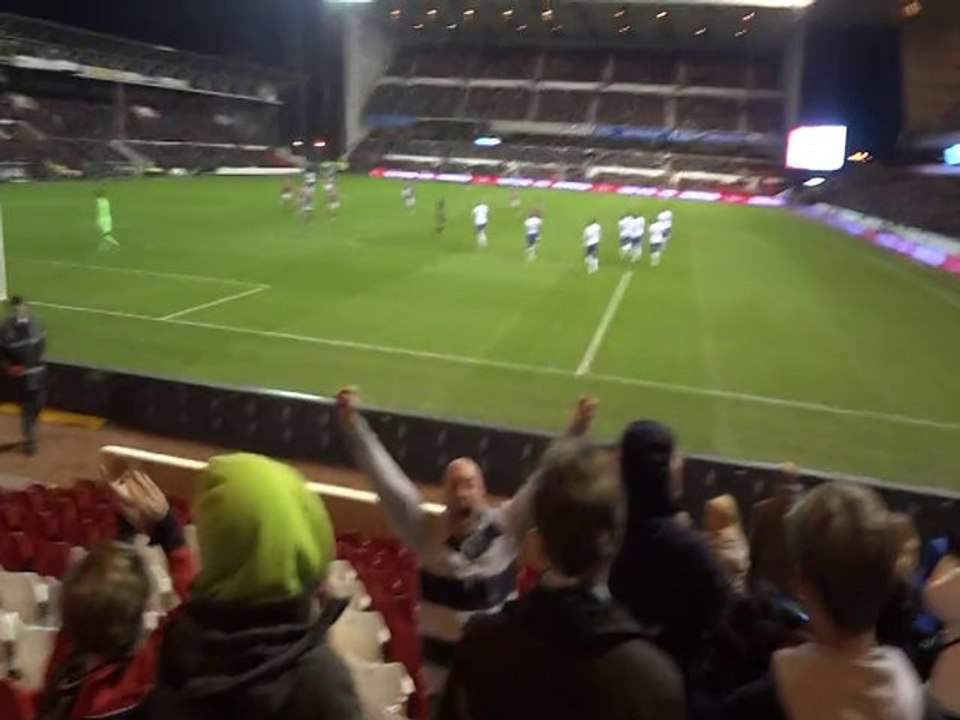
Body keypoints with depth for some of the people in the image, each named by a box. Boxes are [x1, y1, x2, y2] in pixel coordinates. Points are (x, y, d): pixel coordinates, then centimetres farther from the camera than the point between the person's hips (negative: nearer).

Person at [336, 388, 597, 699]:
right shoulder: (427, 534, -12)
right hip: (441, 663, 0)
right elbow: (387, 479, -16)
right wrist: (353, 423, -22)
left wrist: (575, 431, -23)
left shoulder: (504, 528, -11)